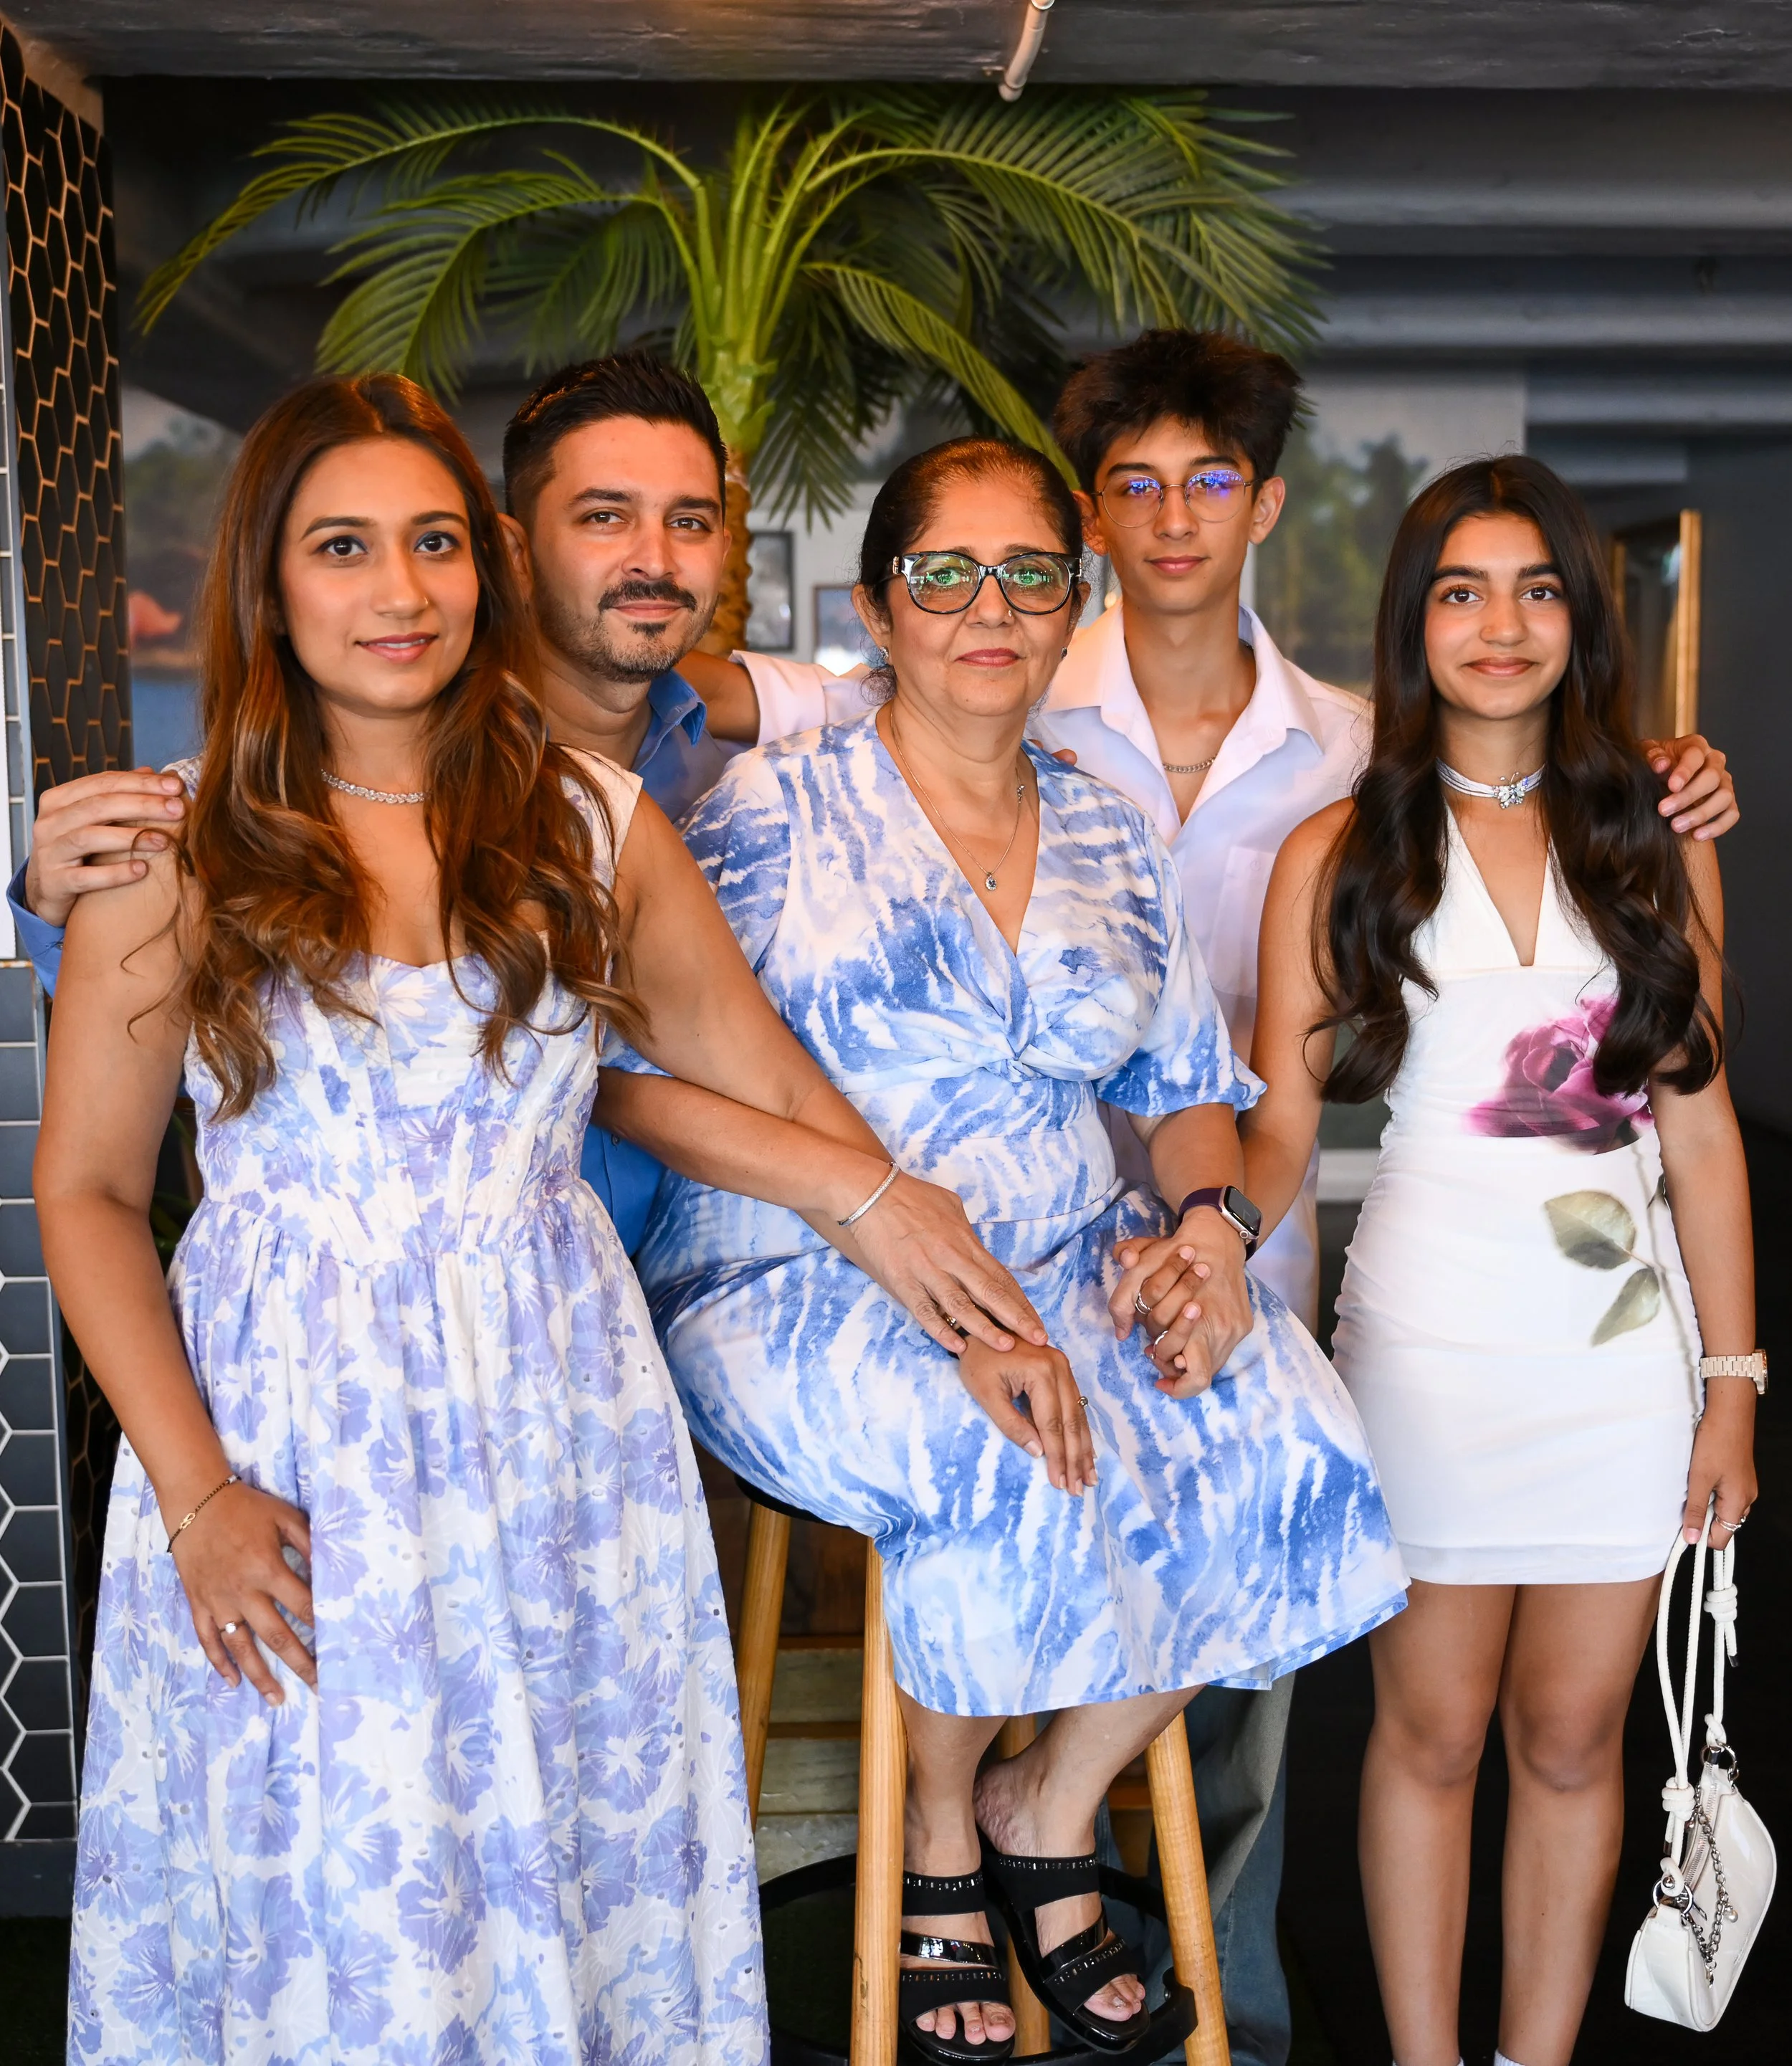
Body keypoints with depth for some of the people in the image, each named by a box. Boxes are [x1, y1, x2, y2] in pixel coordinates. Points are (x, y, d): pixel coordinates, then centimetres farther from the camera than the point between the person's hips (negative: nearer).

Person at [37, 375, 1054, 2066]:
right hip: (290, 1423, -2)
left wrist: (881, 1204, -8)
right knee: (330, 1885, 5)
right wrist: (195, 1491, -9)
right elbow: (85, 1191, -1)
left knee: (567, 1851, 8)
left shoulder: (592, 823, 6)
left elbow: (764, 1072, 10)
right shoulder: (174, 857, -1)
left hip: (555, 1406, 2)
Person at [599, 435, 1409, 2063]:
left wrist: (1209, 1223, -6)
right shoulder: (779, 809, -3)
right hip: (804, 1292, -5)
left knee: (1284, 1430, -22)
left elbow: (1192, 1086, 18)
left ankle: (1056, 1805, 2)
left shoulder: (1113, 838, 14)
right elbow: (635, 1075, -11)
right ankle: (941, 1838, -2)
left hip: (1071, 1264, 5)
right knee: (1010, 1453, -34)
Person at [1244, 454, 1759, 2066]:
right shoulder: (1341, 856, 3)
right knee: (1433, 1733, 7)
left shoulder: (1659, 843, 8)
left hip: (1628, 1337, 2)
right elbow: (1280, 1123, -2)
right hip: (1433, 1337, -2)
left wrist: (1734, 1380, 5)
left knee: (1573, 1738, 10)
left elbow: (1702, 1126, 7)